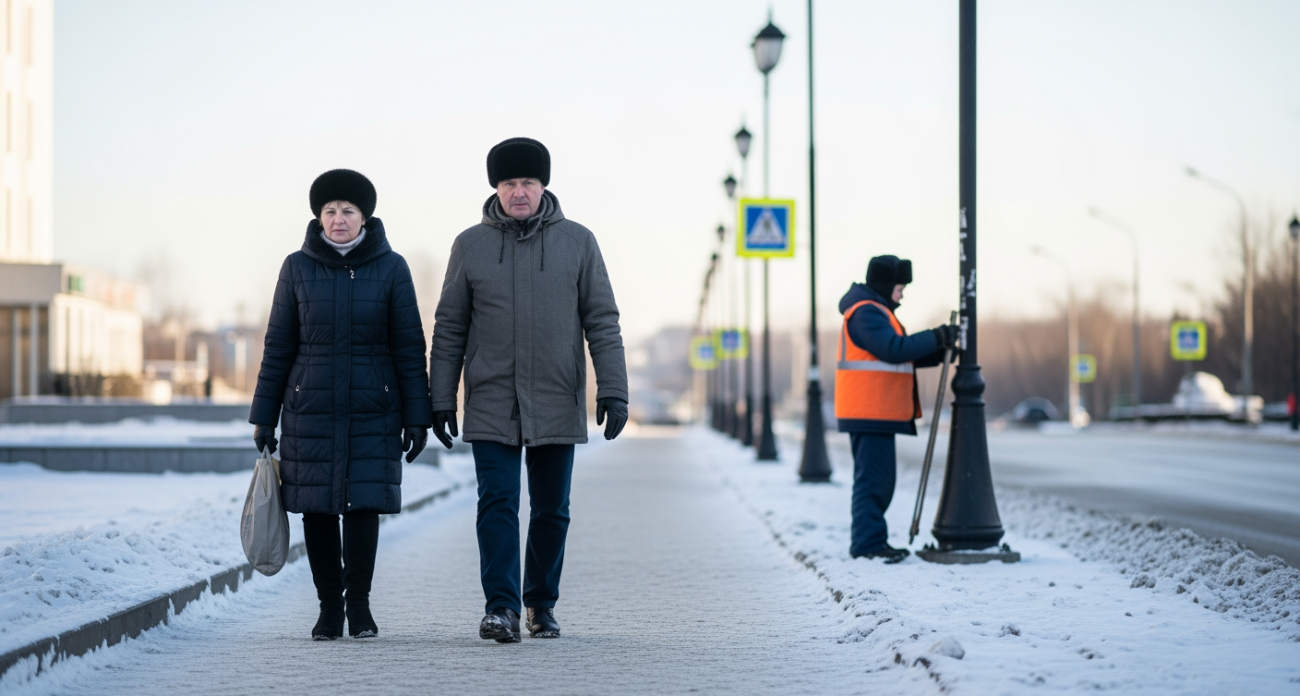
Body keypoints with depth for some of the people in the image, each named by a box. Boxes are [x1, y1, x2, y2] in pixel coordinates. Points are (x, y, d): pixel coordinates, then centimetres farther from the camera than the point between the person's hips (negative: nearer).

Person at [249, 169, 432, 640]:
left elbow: (409, 347, 1)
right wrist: (264, 417, 4)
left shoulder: (390, 268, 0)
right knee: (317, 508, 1)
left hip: (372, 409, -1)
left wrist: (417, 417, -3)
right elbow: (278, 346, 6)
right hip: (311, 407, 1)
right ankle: (329, 606, 13)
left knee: (364, 502, -8)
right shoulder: (298, 268, 2)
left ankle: (359, 602, 7)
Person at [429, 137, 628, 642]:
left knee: (551, 510, 8)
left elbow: (602, 322, 3)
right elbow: (449, 329, 7)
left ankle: (542, 604, 21)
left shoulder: (577, 242, 3)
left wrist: (613, 390, -6)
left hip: (557, 406, 1)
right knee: (497, 503, -10)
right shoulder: (470, 245, 4)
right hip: (492, 406, -1)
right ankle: (501, 607, -11)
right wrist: (441, 401, 4)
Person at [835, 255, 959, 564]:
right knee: (874, 477, -11)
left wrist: (937, 352, 7)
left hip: (877, 412, 11)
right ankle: (868, 542, -11)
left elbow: (901, 354, 21)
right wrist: (937, 337, -17)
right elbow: (894, 349, -24)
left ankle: (867, 539, 16)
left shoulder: (875, 311, 22)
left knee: (878, 479, 13)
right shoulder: (866, 312, -13)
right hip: (870, 411, -11)